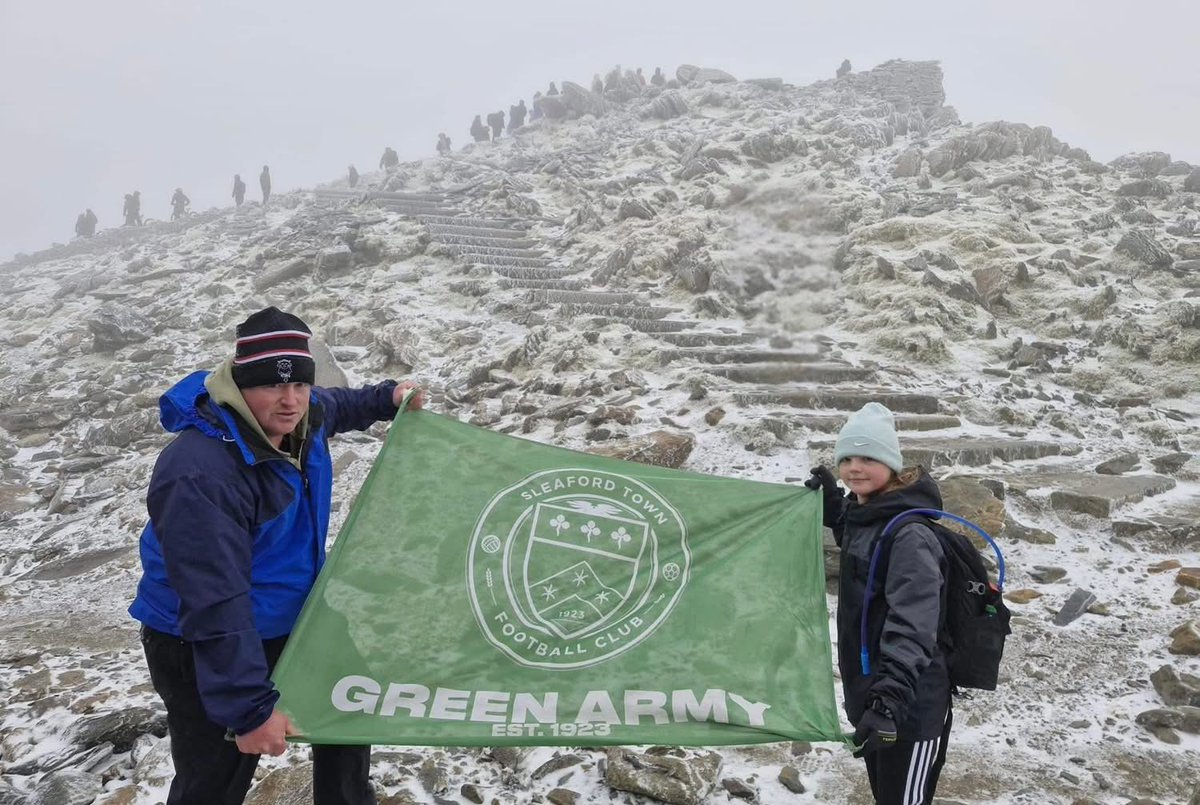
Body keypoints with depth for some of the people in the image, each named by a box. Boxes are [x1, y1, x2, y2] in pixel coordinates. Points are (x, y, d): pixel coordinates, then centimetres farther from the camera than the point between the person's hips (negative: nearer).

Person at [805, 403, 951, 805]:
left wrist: (891, 697, -46)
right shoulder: (865, 513, 5)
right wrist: (833, 502, 14)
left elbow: (912, 624, -34)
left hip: (911, 708, -9)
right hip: (867, 696, 9)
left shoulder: (910, 534, -23)